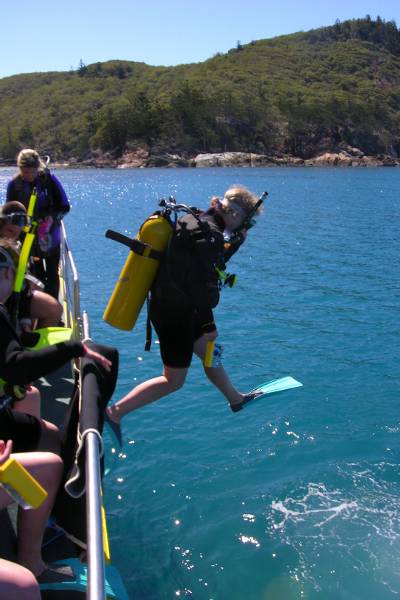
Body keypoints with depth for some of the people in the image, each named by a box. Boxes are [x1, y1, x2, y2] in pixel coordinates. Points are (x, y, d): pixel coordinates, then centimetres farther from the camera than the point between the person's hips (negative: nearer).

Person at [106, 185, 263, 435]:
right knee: (174, 381, 3)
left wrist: (236, 241, 15)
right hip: (176, 313, -10)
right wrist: (209, 324, -14)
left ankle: (236, 398, 47)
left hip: (166, 305, 10)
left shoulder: (196, 220, 8)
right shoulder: (210, 234, -22)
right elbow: (204, 284, -25)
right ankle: (115, 412, 5)